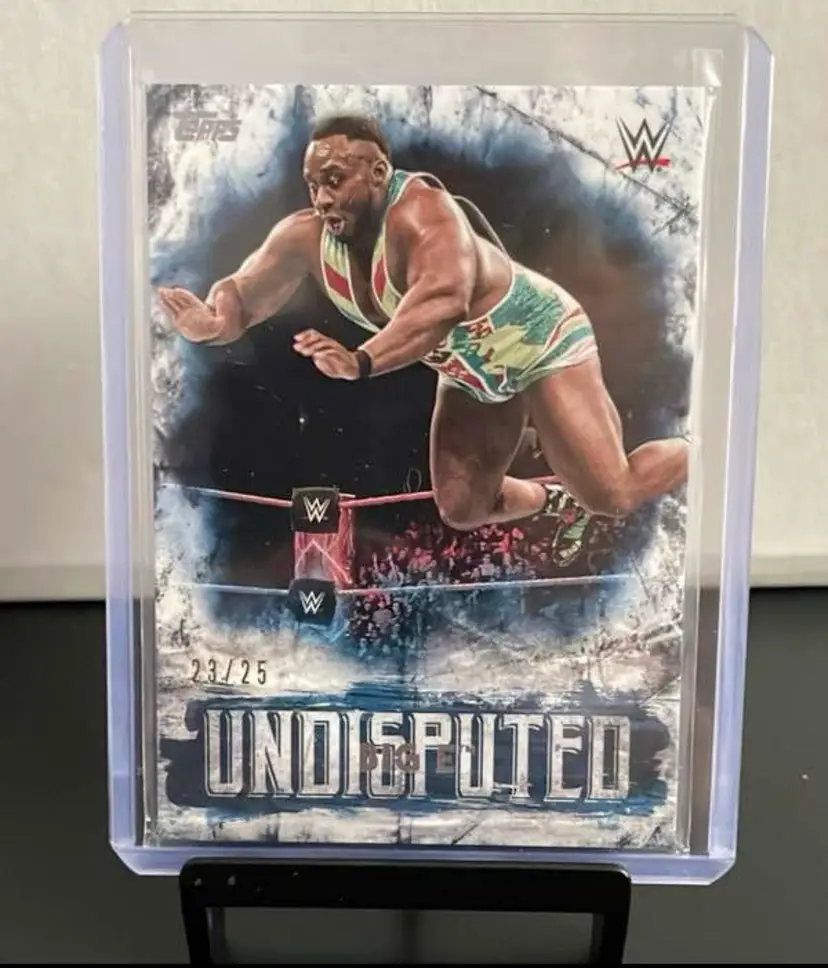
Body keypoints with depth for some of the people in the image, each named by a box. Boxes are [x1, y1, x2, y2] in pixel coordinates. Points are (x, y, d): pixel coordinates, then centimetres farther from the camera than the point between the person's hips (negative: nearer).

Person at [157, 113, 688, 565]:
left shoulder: (420, 209, -34)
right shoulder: (307, 237, -12)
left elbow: (445, 299, -51)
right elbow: (240, 294, -7)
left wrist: (360, 362, -61)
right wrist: (213, 321, -30)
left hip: (541, 340, -7)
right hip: (475, 371, 7)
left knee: (614, 496, -8)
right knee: (462, 510, 9)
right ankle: (559, 500, 38)